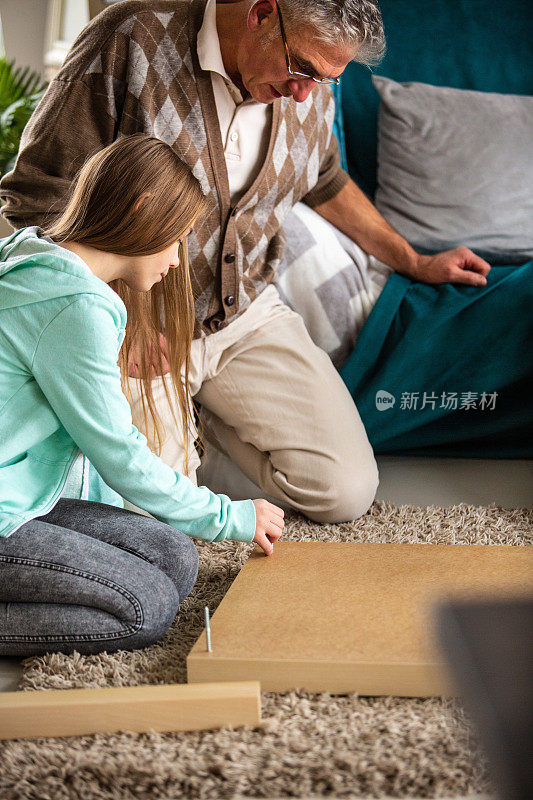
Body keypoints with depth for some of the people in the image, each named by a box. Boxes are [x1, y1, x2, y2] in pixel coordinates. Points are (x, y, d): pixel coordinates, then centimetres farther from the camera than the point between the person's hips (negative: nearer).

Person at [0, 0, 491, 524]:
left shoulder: (309, 90, -1)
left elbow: (324, 183, 22)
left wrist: (415, 263, 28)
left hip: (248, 315, 4)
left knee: (348, 494, -4)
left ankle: (202, 412, 19)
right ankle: (166, 418, 16)